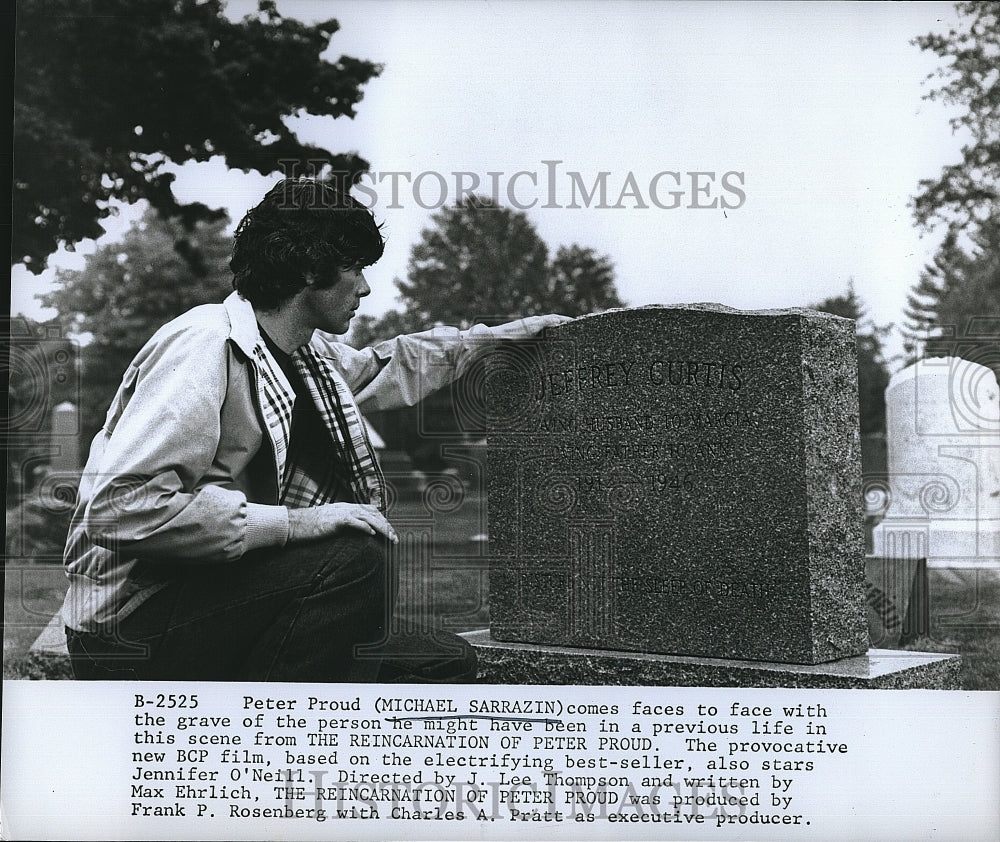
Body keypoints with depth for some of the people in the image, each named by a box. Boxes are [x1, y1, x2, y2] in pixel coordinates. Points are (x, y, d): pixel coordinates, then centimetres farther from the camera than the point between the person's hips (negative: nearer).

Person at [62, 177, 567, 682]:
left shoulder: (308, 352, 7)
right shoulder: (205, 345, -19)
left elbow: (381, 369, 31)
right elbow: (120, 507, -29)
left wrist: (497, 336, 28)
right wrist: (293, 522, -29)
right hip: (132, 623, -9)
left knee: (449, 661, 7)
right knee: (354, 563, -29)